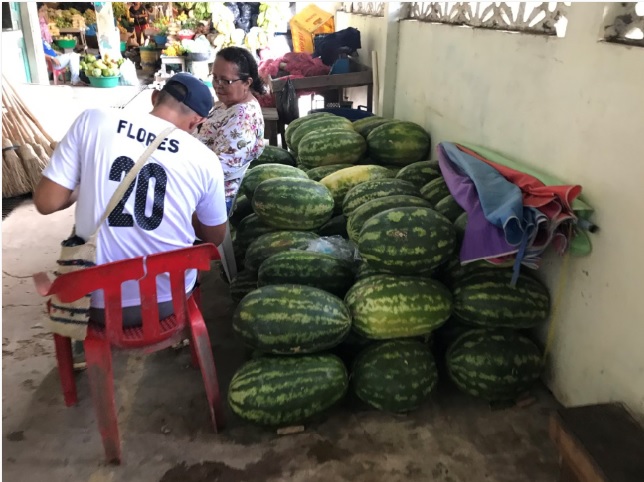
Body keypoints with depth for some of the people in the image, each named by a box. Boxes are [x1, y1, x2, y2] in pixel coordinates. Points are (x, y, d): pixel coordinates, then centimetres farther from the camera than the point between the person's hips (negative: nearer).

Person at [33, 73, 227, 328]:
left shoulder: (92, 120, -8)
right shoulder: (205, 158, -7)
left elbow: (46, 202, -6)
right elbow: (215, 238, 5)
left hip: (99, 302, 0)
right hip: (170, 300, 1)